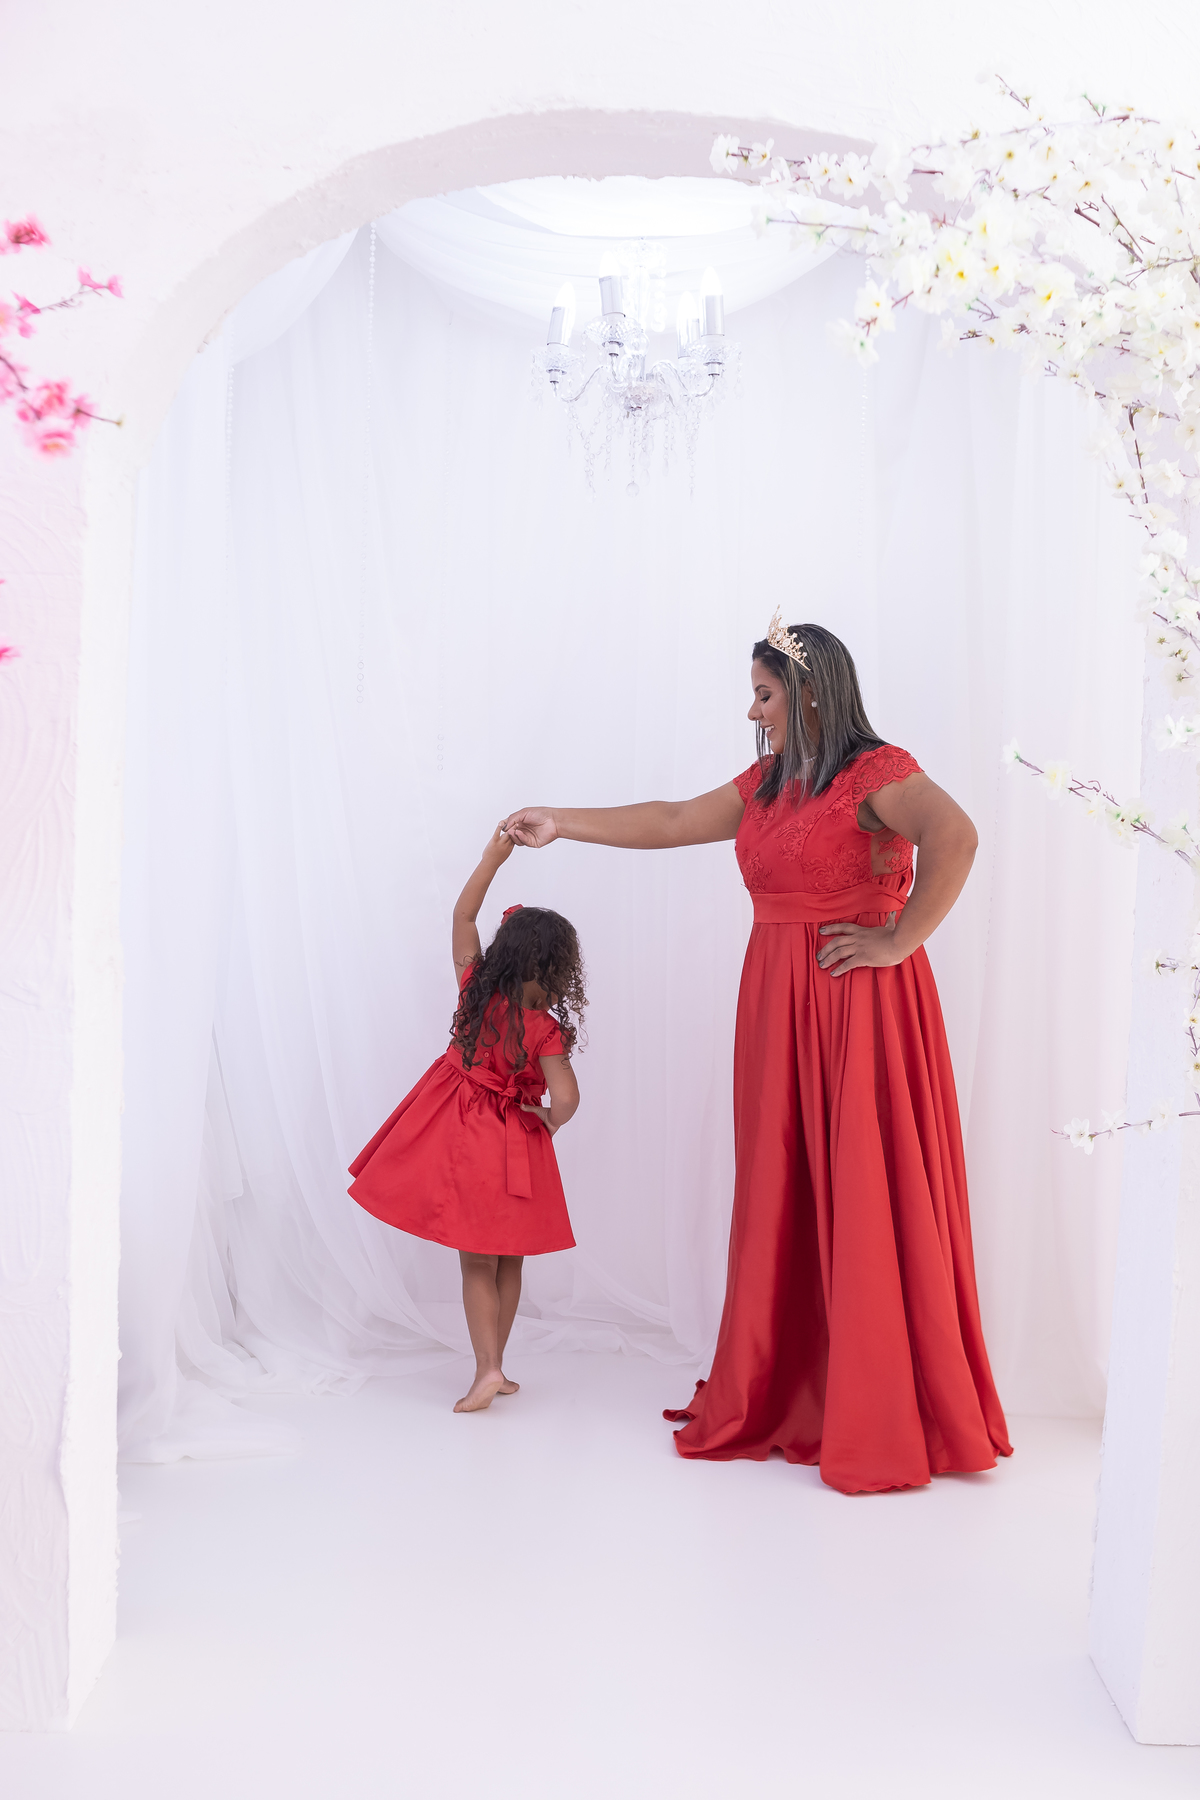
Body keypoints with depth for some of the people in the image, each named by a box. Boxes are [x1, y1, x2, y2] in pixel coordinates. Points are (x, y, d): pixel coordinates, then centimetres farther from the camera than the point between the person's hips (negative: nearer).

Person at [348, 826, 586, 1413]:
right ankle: (494, 1367, 22)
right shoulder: (546, 1029, -17)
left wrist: (494, 857, -1)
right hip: (514, 1147, -2)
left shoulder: (475, 990, -9)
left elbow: (462, 916, 0)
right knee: (508, 1263, 15)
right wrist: (550, 1122, -4)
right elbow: (565, 1097, -26)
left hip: (463, 1139, 2)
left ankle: (488, 1367, -6)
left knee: (477, 1263, 7)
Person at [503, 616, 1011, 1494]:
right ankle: (784, 1395, 24)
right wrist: (560, 823, 23)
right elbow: (671, 822, 21)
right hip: (779, 1003, 8)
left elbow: (955, 837, -28)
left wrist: (899, 940, -22)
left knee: (869, 1201, -3)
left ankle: (887, 1420, 8)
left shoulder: (877, 771, -11)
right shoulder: (766, 785, 14)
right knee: (784, 1198, 11)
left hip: (860, 1001, -8)